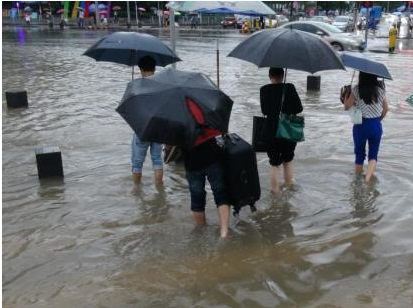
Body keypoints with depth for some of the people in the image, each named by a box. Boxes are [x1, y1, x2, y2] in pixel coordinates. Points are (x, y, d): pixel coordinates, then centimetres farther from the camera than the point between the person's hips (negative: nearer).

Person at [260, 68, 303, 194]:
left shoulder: (264, 90, -6)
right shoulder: (290, 88, -8)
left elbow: (264, 111, 1)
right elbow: (299, 108, -6)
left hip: (272, 132, 0)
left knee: (274, 164, 10)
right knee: (287, 161, 20)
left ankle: (275, 189, 9)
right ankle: (289, 186, 30)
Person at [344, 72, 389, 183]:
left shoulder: (357, 89, -12)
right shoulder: (380, 89, -2)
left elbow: (347, 107, -8)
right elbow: (386, 108, 7)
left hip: (360, 125, -1)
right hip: (376, 125, 1)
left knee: (359, 154, 14)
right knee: (373, 155, 9)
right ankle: (368, 179, -14)